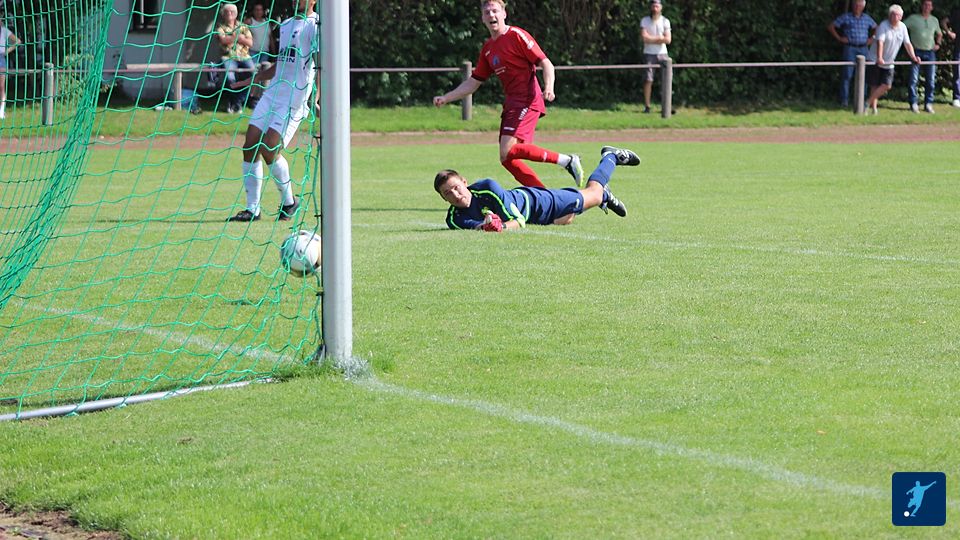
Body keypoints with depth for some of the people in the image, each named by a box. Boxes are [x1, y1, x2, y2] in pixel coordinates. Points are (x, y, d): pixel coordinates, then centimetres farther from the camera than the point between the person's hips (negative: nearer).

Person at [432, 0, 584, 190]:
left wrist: (549, 88, -28)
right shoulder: (487, 48, 18)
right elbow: (473, 82, 24)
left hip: (527, 101, -8)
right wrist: (445, 98, 16)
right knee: (508, 160, 2)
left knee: (507, 152, -23)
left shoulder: (516, 35, -6)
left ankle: (566, 160, -16)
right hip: (511, 104, 8)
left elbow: (546, 63, -10)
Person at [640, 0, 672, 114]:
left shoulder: (665, 21, 6)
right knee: (648, 80, -6)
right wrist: (660, 38, -7)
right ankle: (647, 106, -3)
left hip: (662, 53, 2)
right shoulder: (645, 21, 2)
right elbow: (645, 38, -11)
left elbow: (668, 40, -4)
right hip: (649, 54, -2)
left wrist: (651, 39, -10)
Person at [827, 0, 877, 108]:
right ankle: (844, 100, -4)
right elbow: (830, 27, 3)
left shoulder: (867, 18, 13)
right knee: (847, 75, -8)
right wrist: (839, 38, -1)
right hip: (850, 48, -4)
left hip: (864, 49, 4)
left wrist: (872, 39, 13)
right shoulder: (846, 17, 3)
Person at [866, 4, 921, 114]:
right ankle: (873, 106, 6)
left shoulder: (902, 27, 3)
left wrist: (913, 57, -8)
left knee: (886, 85, -6)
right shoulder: (883, 26, -15)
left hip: (889, 63, 5)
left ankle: (868, 103, 6)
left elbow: (907, 43, 5)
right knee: (875, 85, -3)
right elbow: (880, 42, -27)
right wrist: (879, 58, -40)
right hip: (874, 60, -5)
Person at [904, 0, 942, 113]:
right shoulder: (913, 18, 0)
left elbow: (939, 34, 29)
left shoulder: (934, 20, 13)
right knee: (913, 79, -7)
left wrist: (938, 44, 12)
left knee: (931, 80, 2)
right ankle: (914, 103, 0)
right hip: (916, 52, -4)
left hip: (930, 53, 4)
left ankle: (928, 104, 11)